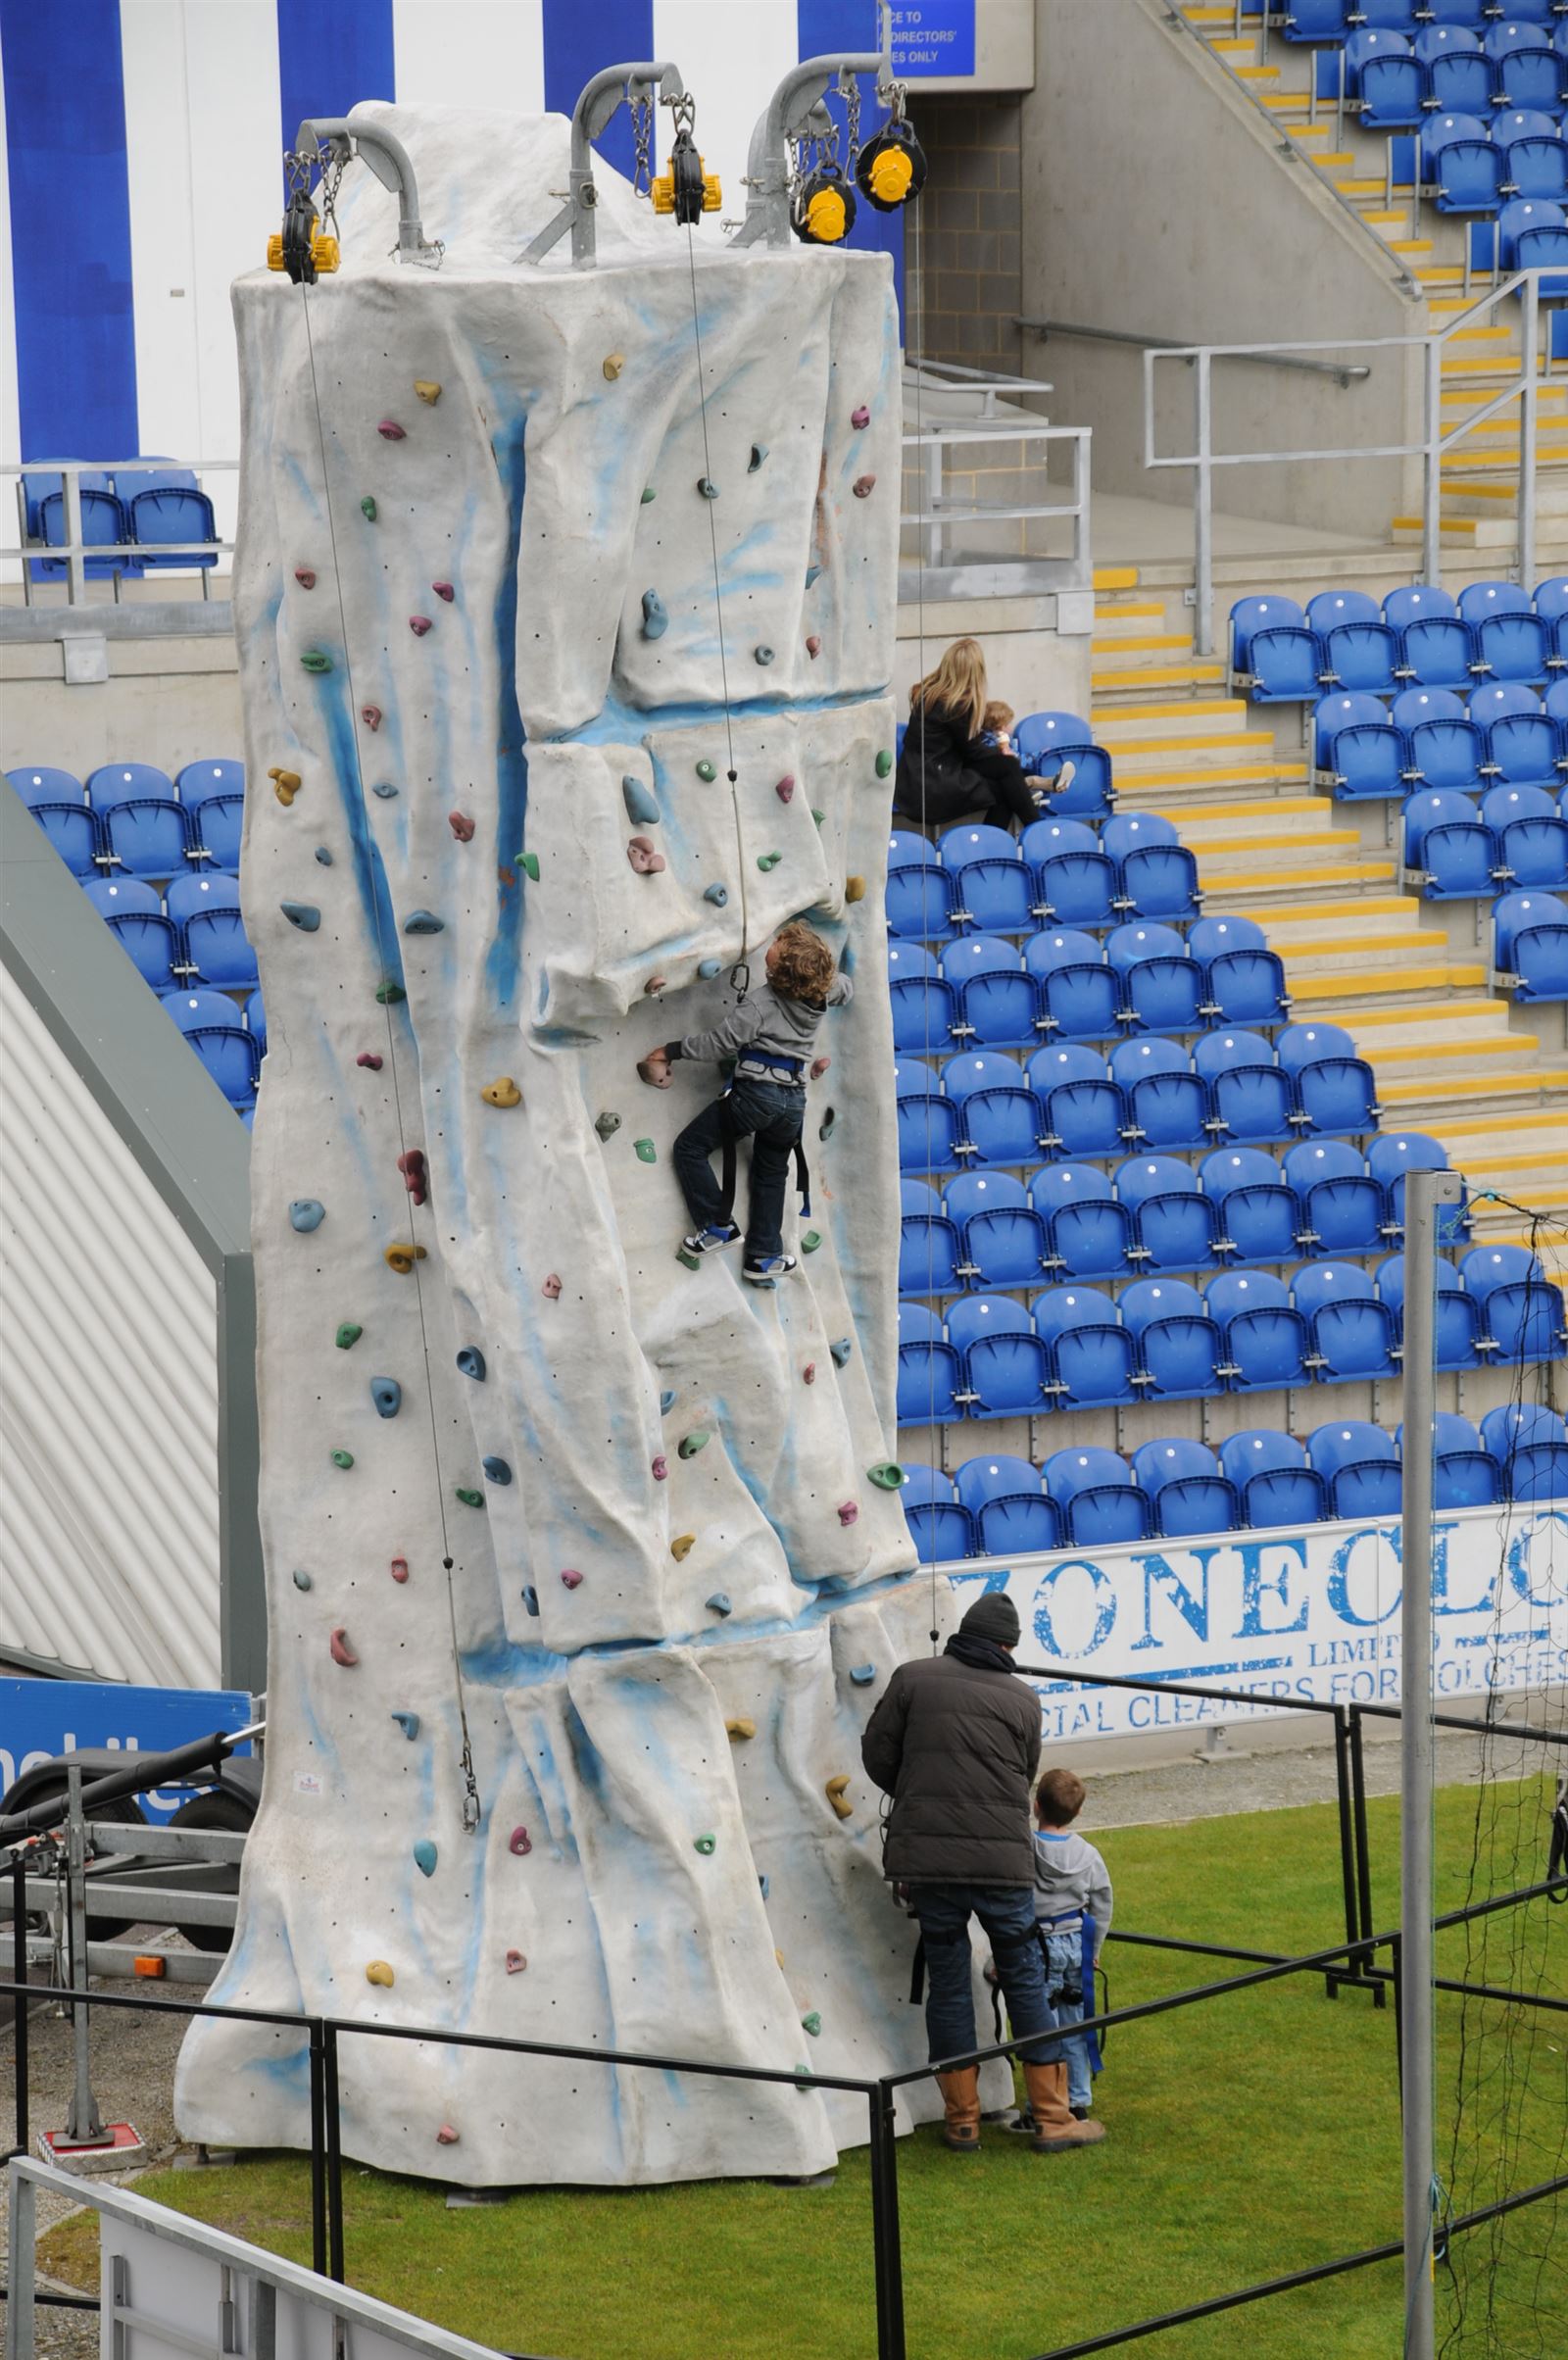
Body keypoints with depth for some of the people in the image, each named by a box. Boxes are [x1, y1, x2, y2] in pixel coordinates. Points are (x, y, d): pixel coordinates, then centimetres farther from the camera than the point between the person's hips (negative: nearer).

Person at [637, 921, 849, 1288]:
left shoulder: (761, 1003, -15)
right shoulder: (821, 993, 2)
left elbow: (720, 1043, -15)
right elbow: (844, 986, 27)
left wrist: (669, 1051, -6)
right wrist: (815, 962, 29)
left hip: (757, 1092, -7)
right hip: (793, 1099, 7)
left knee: (690, 1147, 7)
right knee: (771, 1175, 22)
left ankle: (719, 1226, 4)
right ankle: (765, 1256, 20)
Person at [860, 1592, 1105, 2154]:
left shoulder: (912, 1679, 3)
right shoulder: (1022, 1699, 5)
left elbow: (878, 1755, 6)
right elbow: (1024, 1775, 13)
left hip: (926, 1854, 0)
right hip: (1002, 1856, 0)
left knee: (947, 1980, 10)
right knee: (1024, 1979, 9)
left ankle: (961, 2118, 14)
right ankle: (1052, 2118, 12)